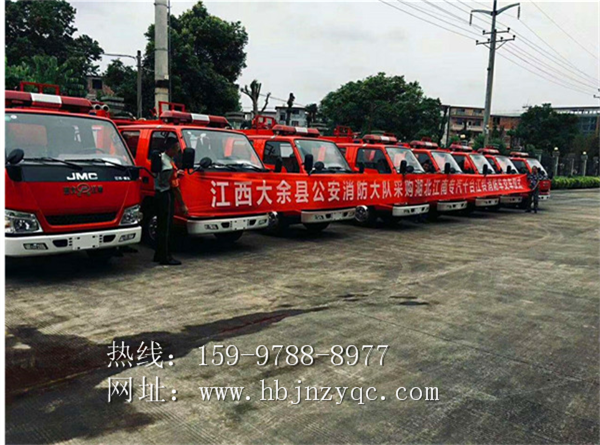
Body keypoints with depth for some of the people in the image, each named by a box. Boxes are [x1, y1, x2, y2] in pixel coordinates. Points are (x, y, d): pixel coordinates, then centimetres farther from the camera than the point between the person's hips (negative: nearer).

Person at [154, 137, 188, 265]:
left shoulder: (161, 157, 8)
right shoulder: (169, 166, -21)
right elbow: (175, 187, -18)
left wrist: (175, 174, 6)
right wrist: (182, 205, -12)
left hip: (160, 194, 10)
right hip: (166, 196, -10)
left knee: (161, 226, 15)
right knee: (166, 227, -5)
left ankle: (159, 255, 23)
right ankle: (165, 258, 0)